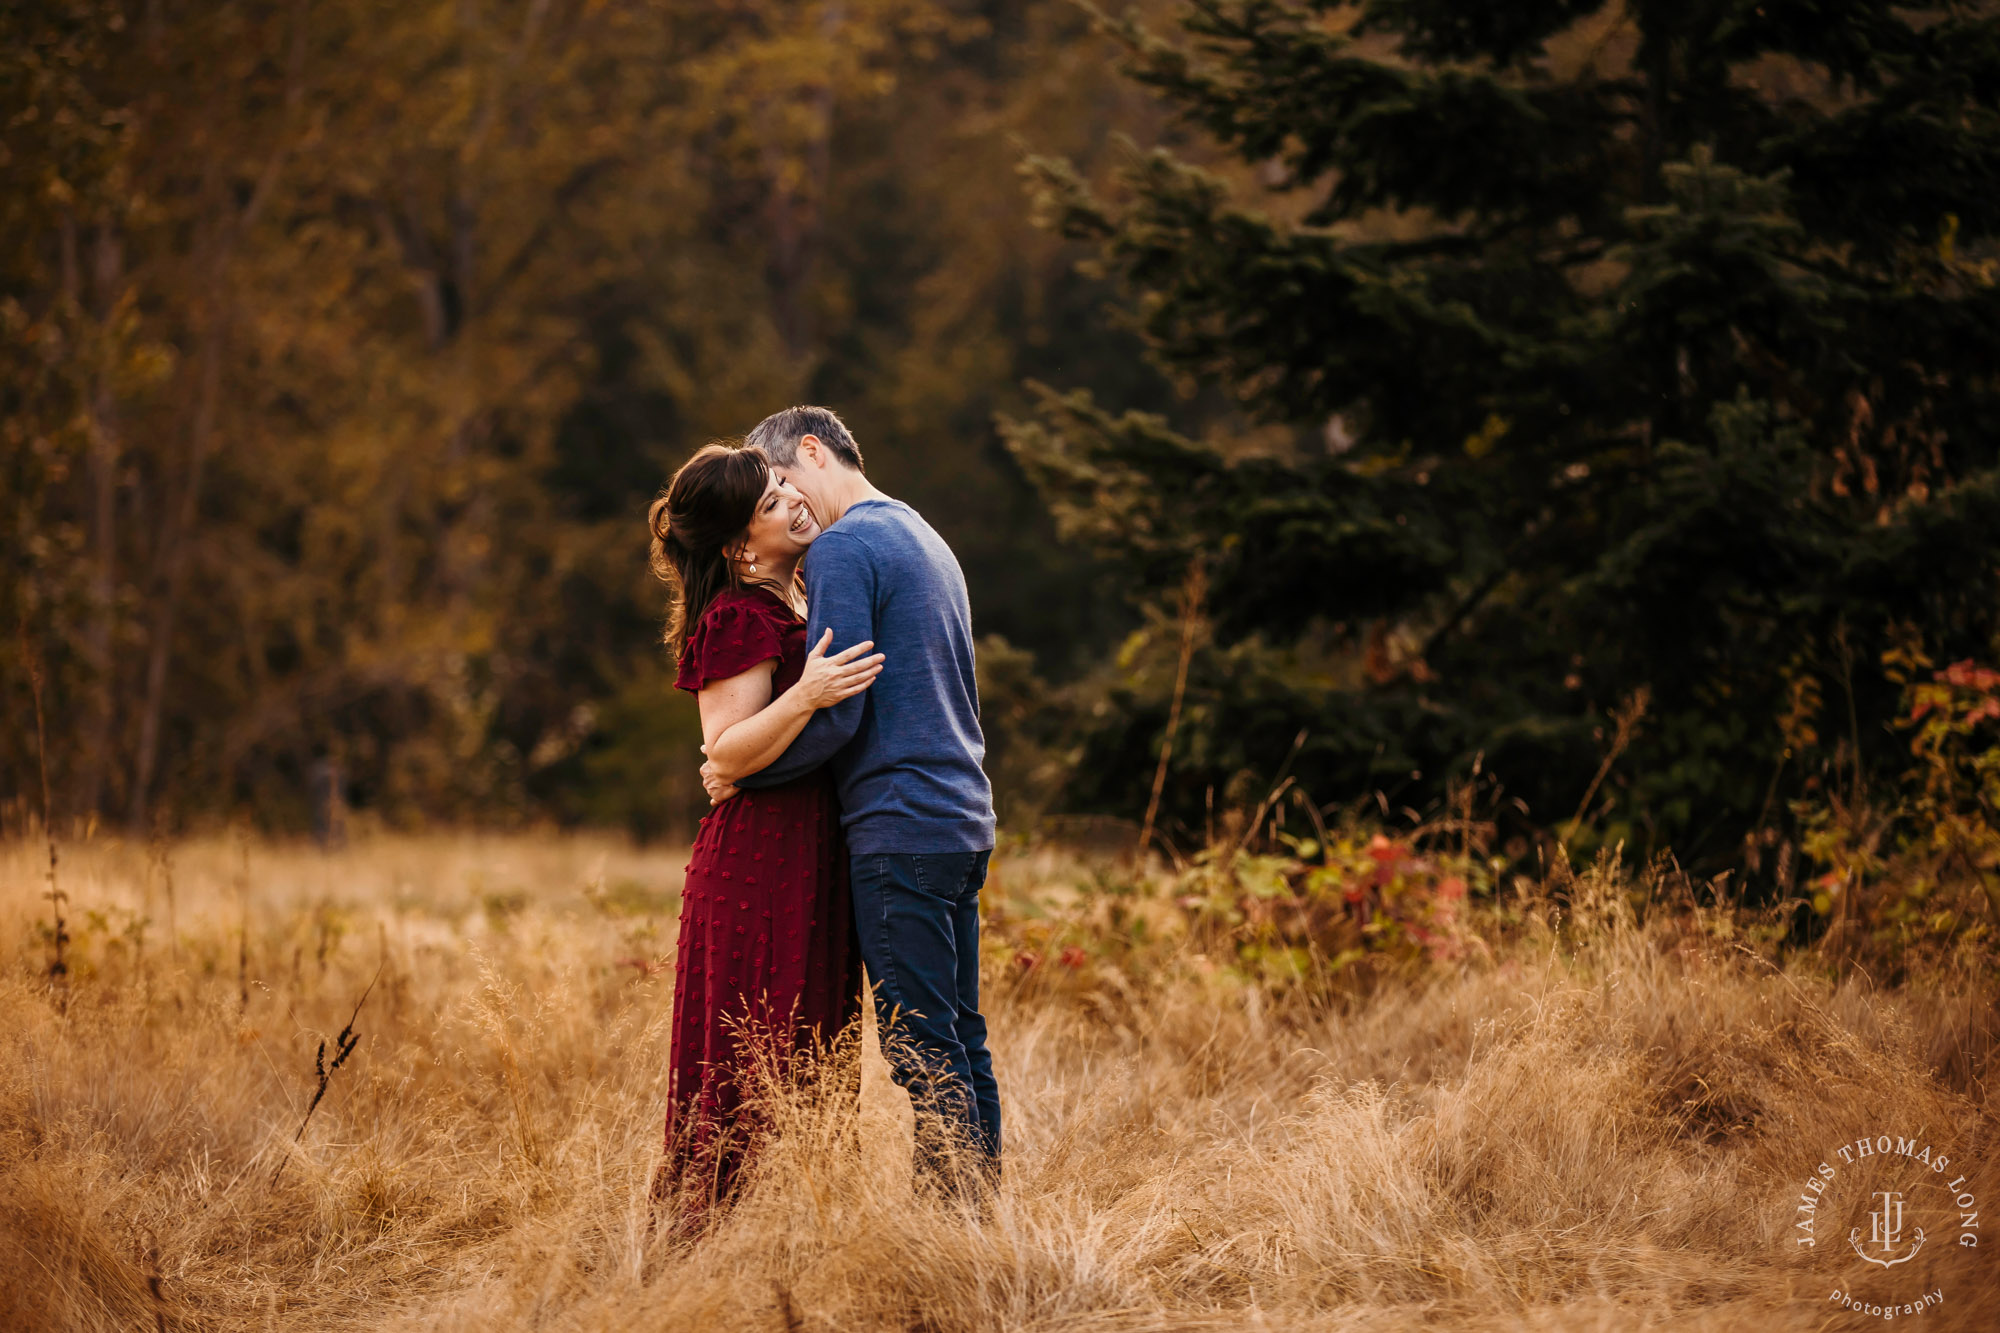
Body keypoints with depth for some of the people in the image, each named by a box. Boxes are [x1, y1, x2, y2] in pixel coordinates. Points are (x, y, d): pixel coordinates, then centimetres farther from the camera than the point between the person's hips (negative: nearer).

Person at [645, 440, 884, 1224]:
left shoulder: (795, 605, 15)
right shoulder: (738, 619, -14)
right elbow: (727, 750, -20)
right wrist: (806, 695, -31)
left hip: (809, 857, 9)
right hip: (758, 858, -9)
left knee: (805, 1051, 11)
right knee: (753, 1051, -8)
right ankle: (713, 1214, -3)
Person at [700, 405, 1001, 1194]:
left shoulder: (844, 550, -10)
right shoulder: (925, 540, 20)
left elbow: (837, 712, -17)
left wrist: (739, 769, -4)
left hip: (899, 828, -9)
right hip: (964, 821, 9)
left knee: (922, 1050, -7)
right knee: (961, 1041, 11)